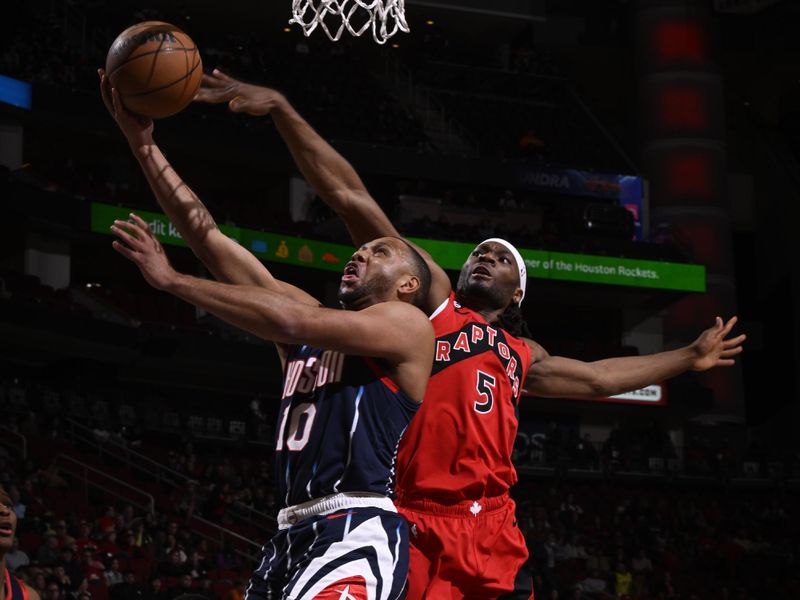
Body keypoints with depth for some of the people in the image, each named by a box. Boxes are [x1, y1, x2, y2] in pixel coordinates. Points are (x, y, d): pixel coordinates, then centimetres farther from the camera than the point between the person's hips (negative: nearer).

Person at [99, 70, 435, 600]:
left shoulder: (409, 324, 3)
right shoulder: (314, 322, 22)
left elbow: (291, 322, -13)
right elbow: (210, 238, 17)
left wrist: (172, 279, -8)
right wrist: (144, 144, 11)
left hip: (359, 530, -8)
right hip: (292, 532, 8)